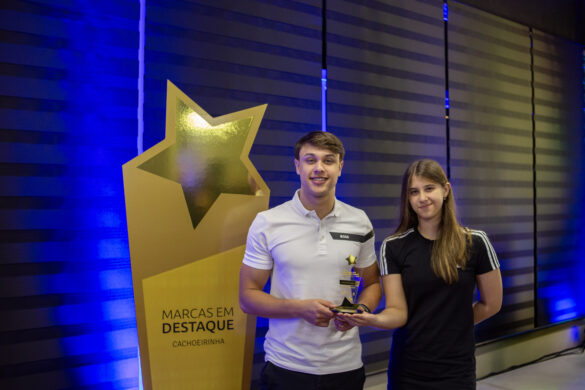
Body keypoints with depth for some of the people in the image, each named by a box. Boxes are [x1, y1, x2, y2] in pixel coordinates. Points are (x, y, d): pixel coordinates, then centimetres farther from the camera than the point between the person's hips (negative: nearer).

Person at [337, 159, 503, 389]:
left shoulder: (475, 243, -7)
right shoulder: (393, 247, -6)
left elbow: (491, 304, 3)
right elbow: (398, 312, -10)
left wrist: (452, 325, 9)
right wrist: (372, 320, -30)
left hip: (456, 370, 0)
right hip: (407, 369, 1)